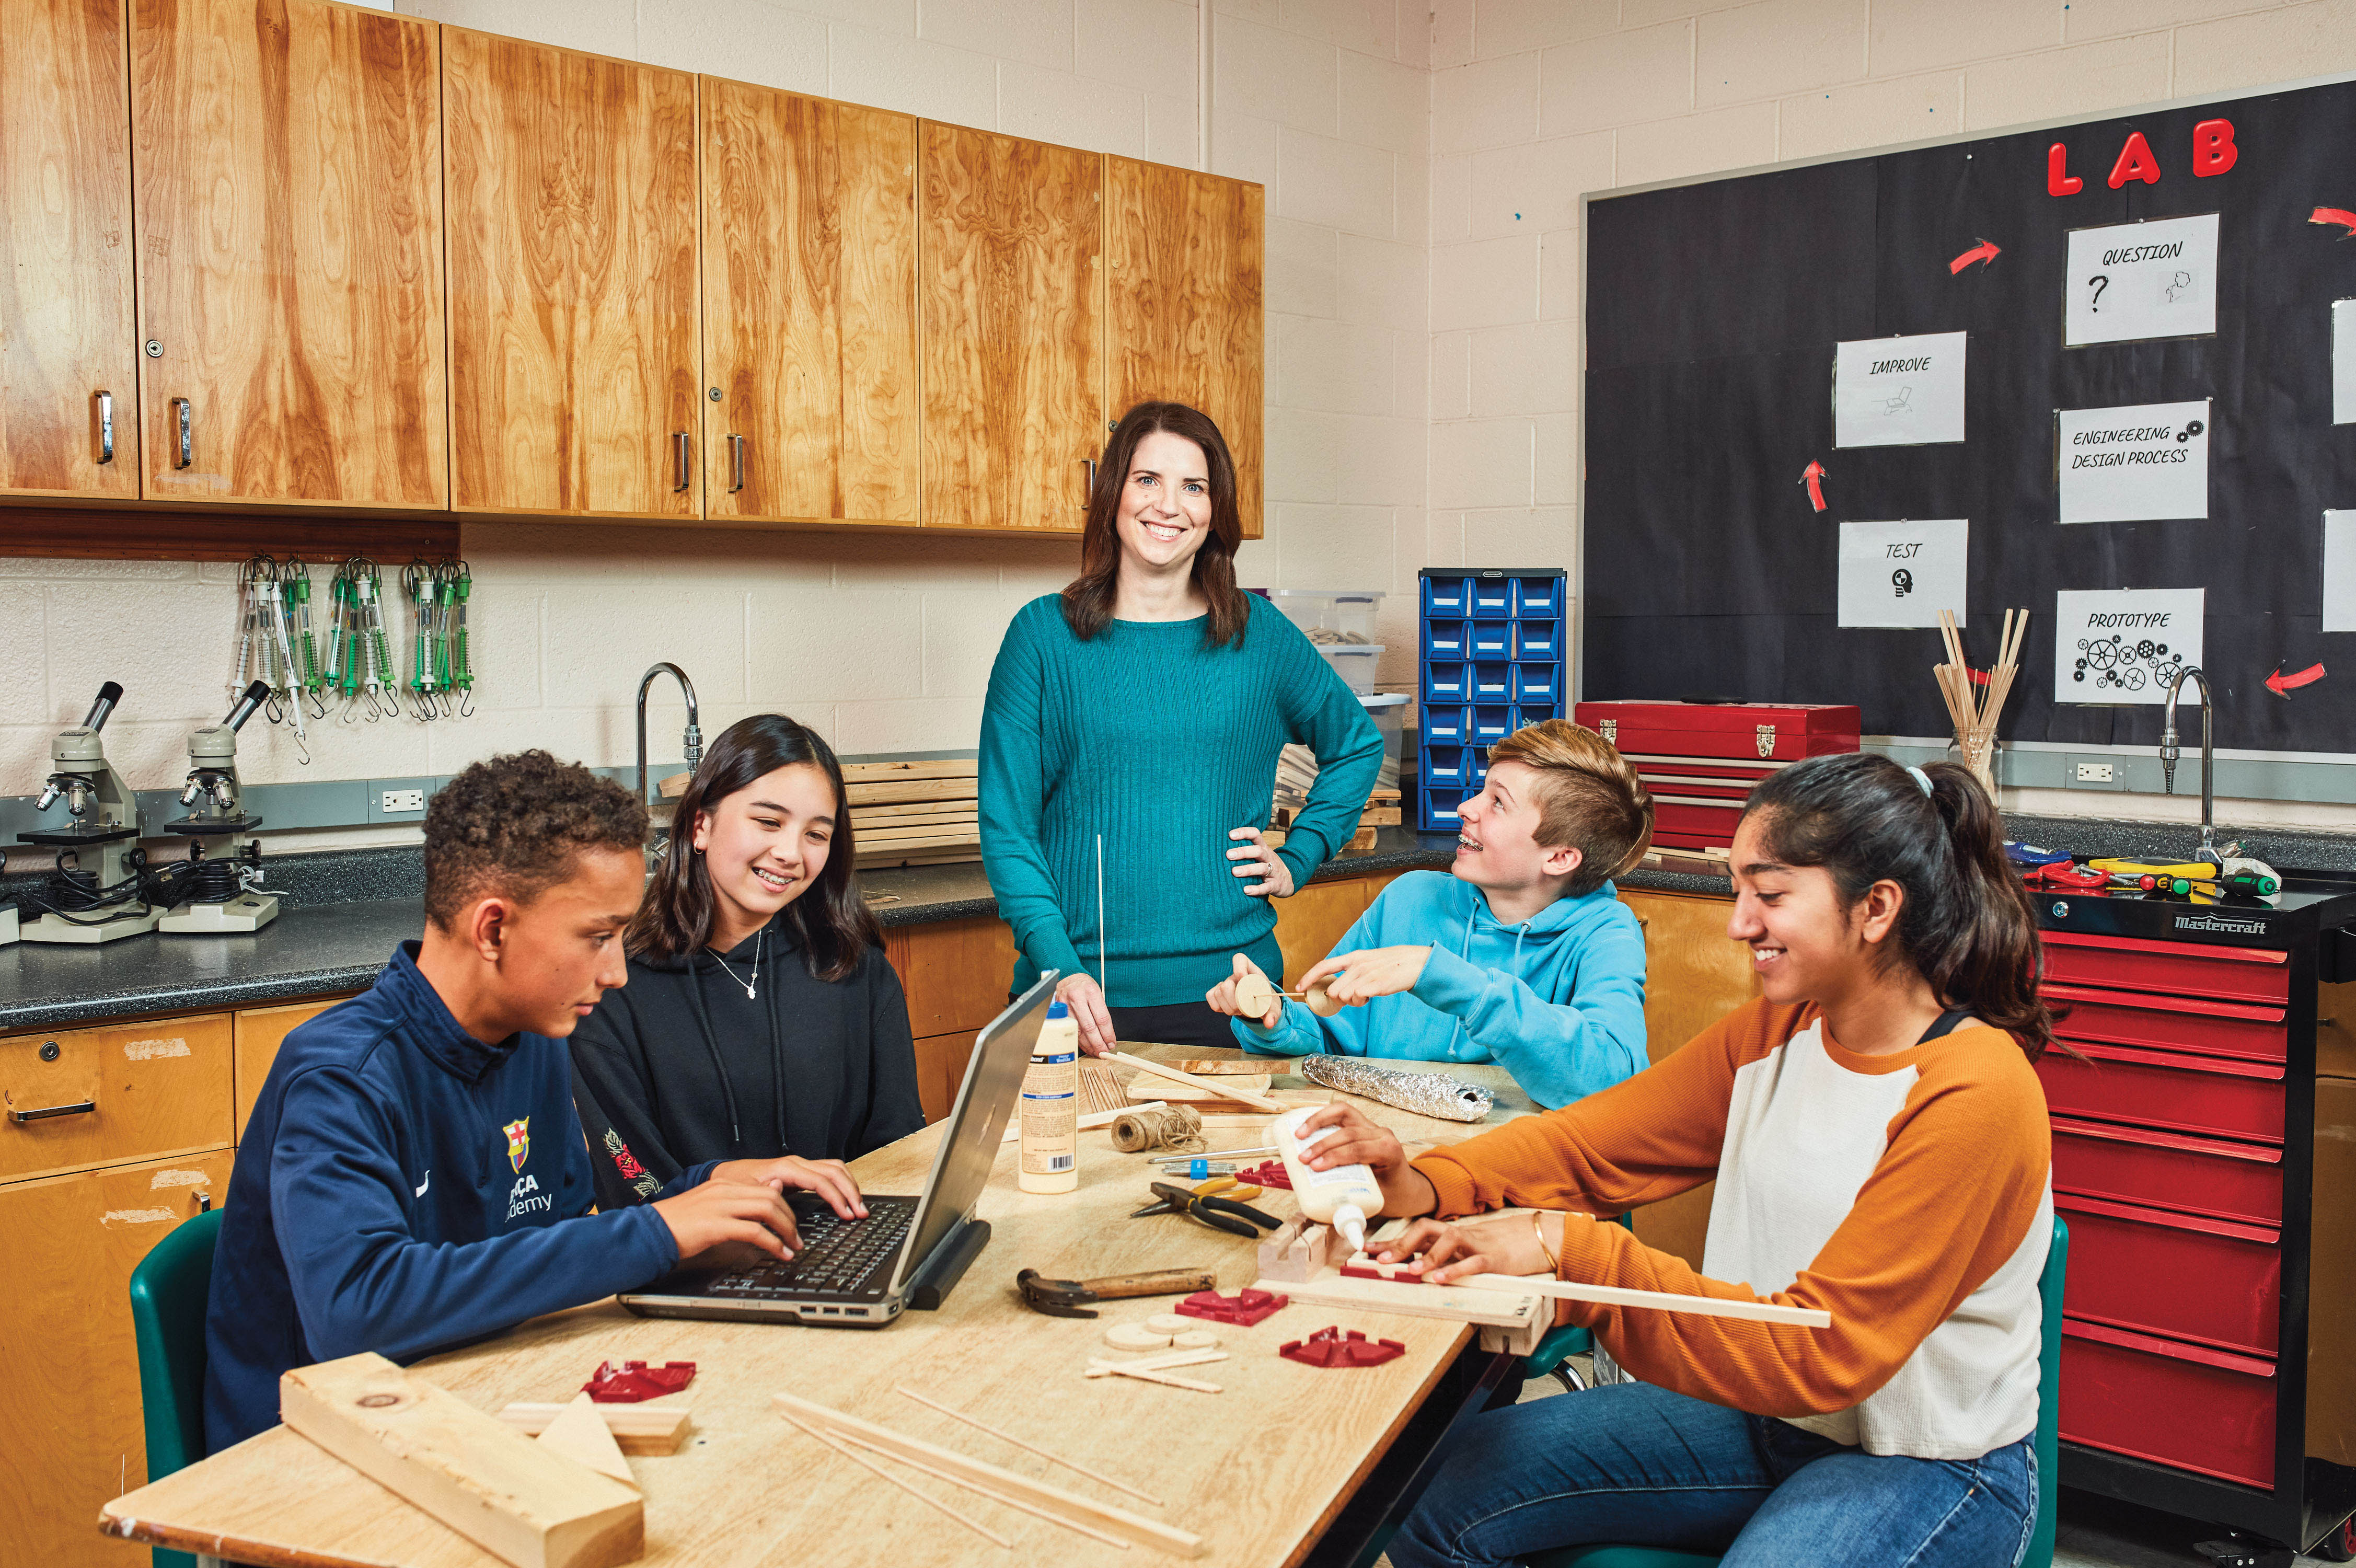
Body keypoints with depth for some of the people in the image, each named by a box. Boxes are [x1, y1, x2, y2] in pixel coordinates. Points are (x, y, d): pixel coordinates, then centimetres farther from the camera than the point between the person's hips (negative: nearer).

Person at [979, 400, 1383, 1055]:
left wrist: (1297, 859, 8)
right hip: (1082, 992, -1)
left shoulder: (1259, 634, 5)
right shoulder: (1045, 633, -1)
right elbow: (1007, 826, -3)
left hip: (1228, 988, 2)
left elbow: (1357, 746, 21)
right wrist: (1059, 969, -14)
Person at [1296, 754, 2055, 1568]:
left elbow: (1820, 1354, -26)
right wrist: (1422, 1183, -20)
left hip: (1932, 1465, -6)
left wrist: (1570, 1250, -32)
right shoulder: (1780, 1027, -1)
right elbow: (1597, 1137, 0)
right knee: (1436, 1497, -5)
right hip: (1766, 1414, 6)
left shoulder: (1976, 1097, -24)